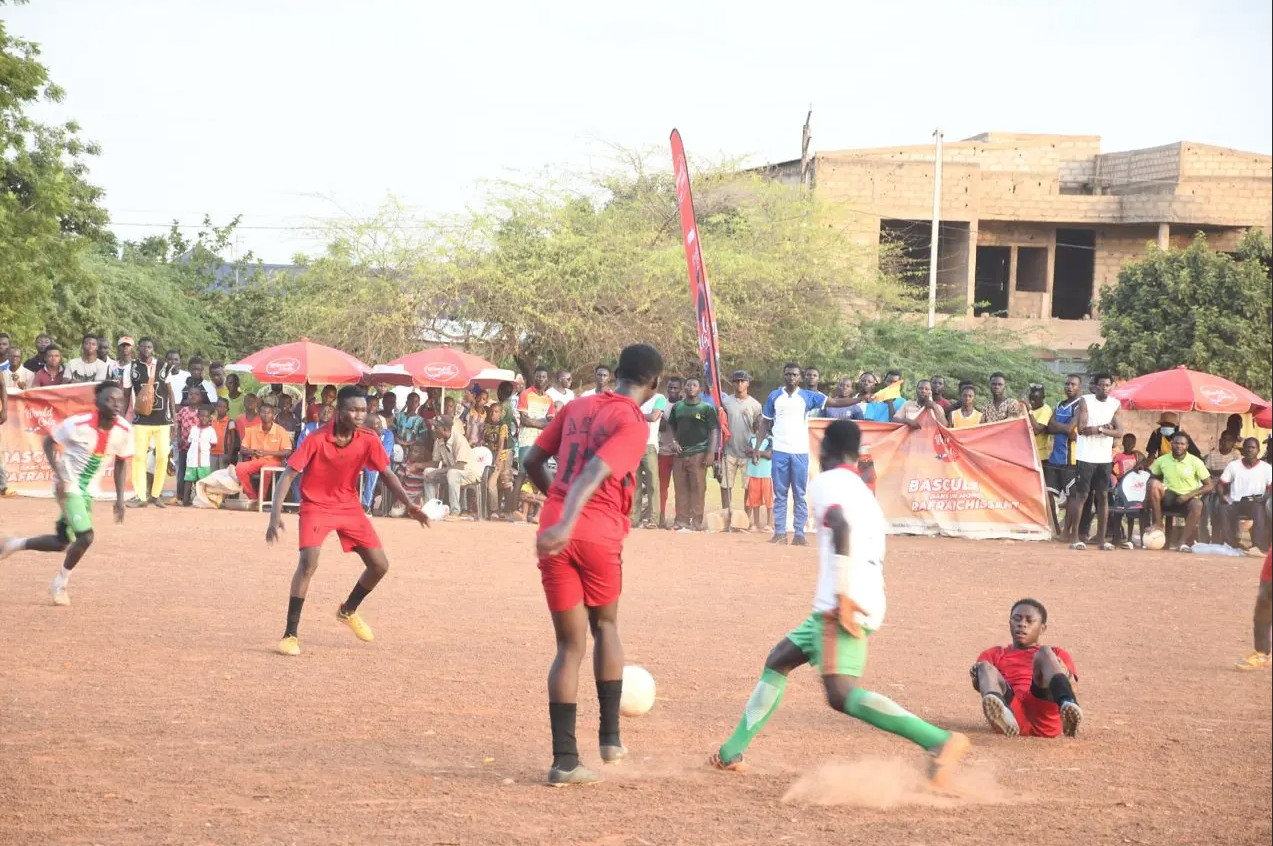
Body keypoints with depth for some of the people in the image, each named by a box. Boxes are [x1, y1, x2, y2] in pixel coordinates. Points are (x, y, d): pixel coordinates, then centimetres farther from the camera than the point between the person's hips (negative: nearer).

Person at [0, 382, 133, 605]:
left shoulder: (124, 431, -11)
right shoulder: (79, 424, -24)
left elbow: (121, 463, 4)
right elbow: (49, 442, -10)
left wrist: (120, 499, -2)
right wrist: (60, 475, -20)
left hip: (87, 491, 6)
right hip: (68, 487, -6)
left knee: (62, 542, 12)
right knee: (85, 536, -20)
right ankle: (61, 582, 3)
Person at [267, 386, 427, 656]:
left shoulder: (368, 441, -11)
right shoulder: (316, 440, -22)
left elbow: (386, 474, 2)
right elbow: (288, 475, -21)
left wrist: (409, 504, -12)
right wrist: (276, 514, -33)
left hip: (350, 507, 5)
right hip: (316, 506, -5)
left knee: (379, 565, 2)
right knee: (308, 562, -25)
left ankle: (348, 611, 32)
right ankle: (290, 634, -17)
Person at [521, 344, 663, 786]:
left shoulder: (577, 407, 13)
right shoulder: (634, 424, -5)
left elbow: (533, 462, 17)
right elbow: (594, 472, -20)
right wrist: (566, 524, -31)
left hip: (556, 537, 4)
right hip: (600, 535, -4)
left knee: (570, 646, 7)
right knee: (605, 626, 23)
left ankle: (564, 760, -1)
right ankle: (610, 737, 22)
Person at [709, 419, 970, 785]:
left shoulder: (826, 483, -1)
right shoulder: (865, 494, 25)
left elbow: (841, 527, -21)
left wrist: (842, 594, -23)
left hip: (842, 606, -10)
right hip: (867, 604, 10)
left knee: (841, 693, -21)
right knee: (778, 660, 21)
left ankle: (940, 741, -30)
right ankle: (732, 752, 25)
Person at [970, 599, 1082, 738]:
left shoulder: (1057, 654, 32)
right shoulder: (994, 654, 35)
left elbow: (1071, 686, 11)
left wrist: (1066, 675, -14)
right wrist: (976, 678, -11)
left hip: (1044, 721, -1)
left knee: (1045, 653, -18)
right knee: (985, 667, -23)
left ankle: (1068, 707, -52)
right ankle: (1002, 713, -61)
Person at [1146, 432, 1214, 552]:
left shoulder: (1195, 462, -7)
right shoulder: (1162, 460, 0)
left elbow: (1210, 486, -6)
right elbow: (1152, 478, 9)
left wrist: (1189, 495, -18)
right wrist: (1150, 493, -14)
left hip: (1189, 498, -2)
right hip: (1169, 496, 2)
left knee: (1197, 505, -38)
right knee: (1153, 483, -27)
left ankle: (1184, 542, -32)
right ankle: (1158, 524, -21)